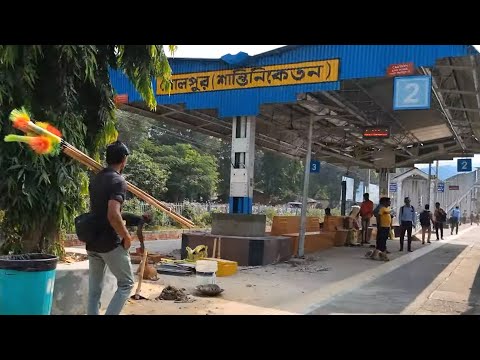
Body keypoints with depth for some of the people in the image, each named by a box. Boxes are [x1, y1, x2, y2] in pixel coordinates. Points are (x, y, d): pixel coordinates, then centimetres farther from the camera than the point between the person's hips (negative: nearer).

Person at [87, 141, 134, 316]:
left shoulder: (96, 179, 11)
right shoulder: (118, 181, -16)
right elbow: (113, 215, -27)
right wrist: (127, 237, -14)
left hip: (92, 243, 8)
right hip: (111, 244, -8)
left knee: (94, 289, 12)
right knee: (126, 284, 6)